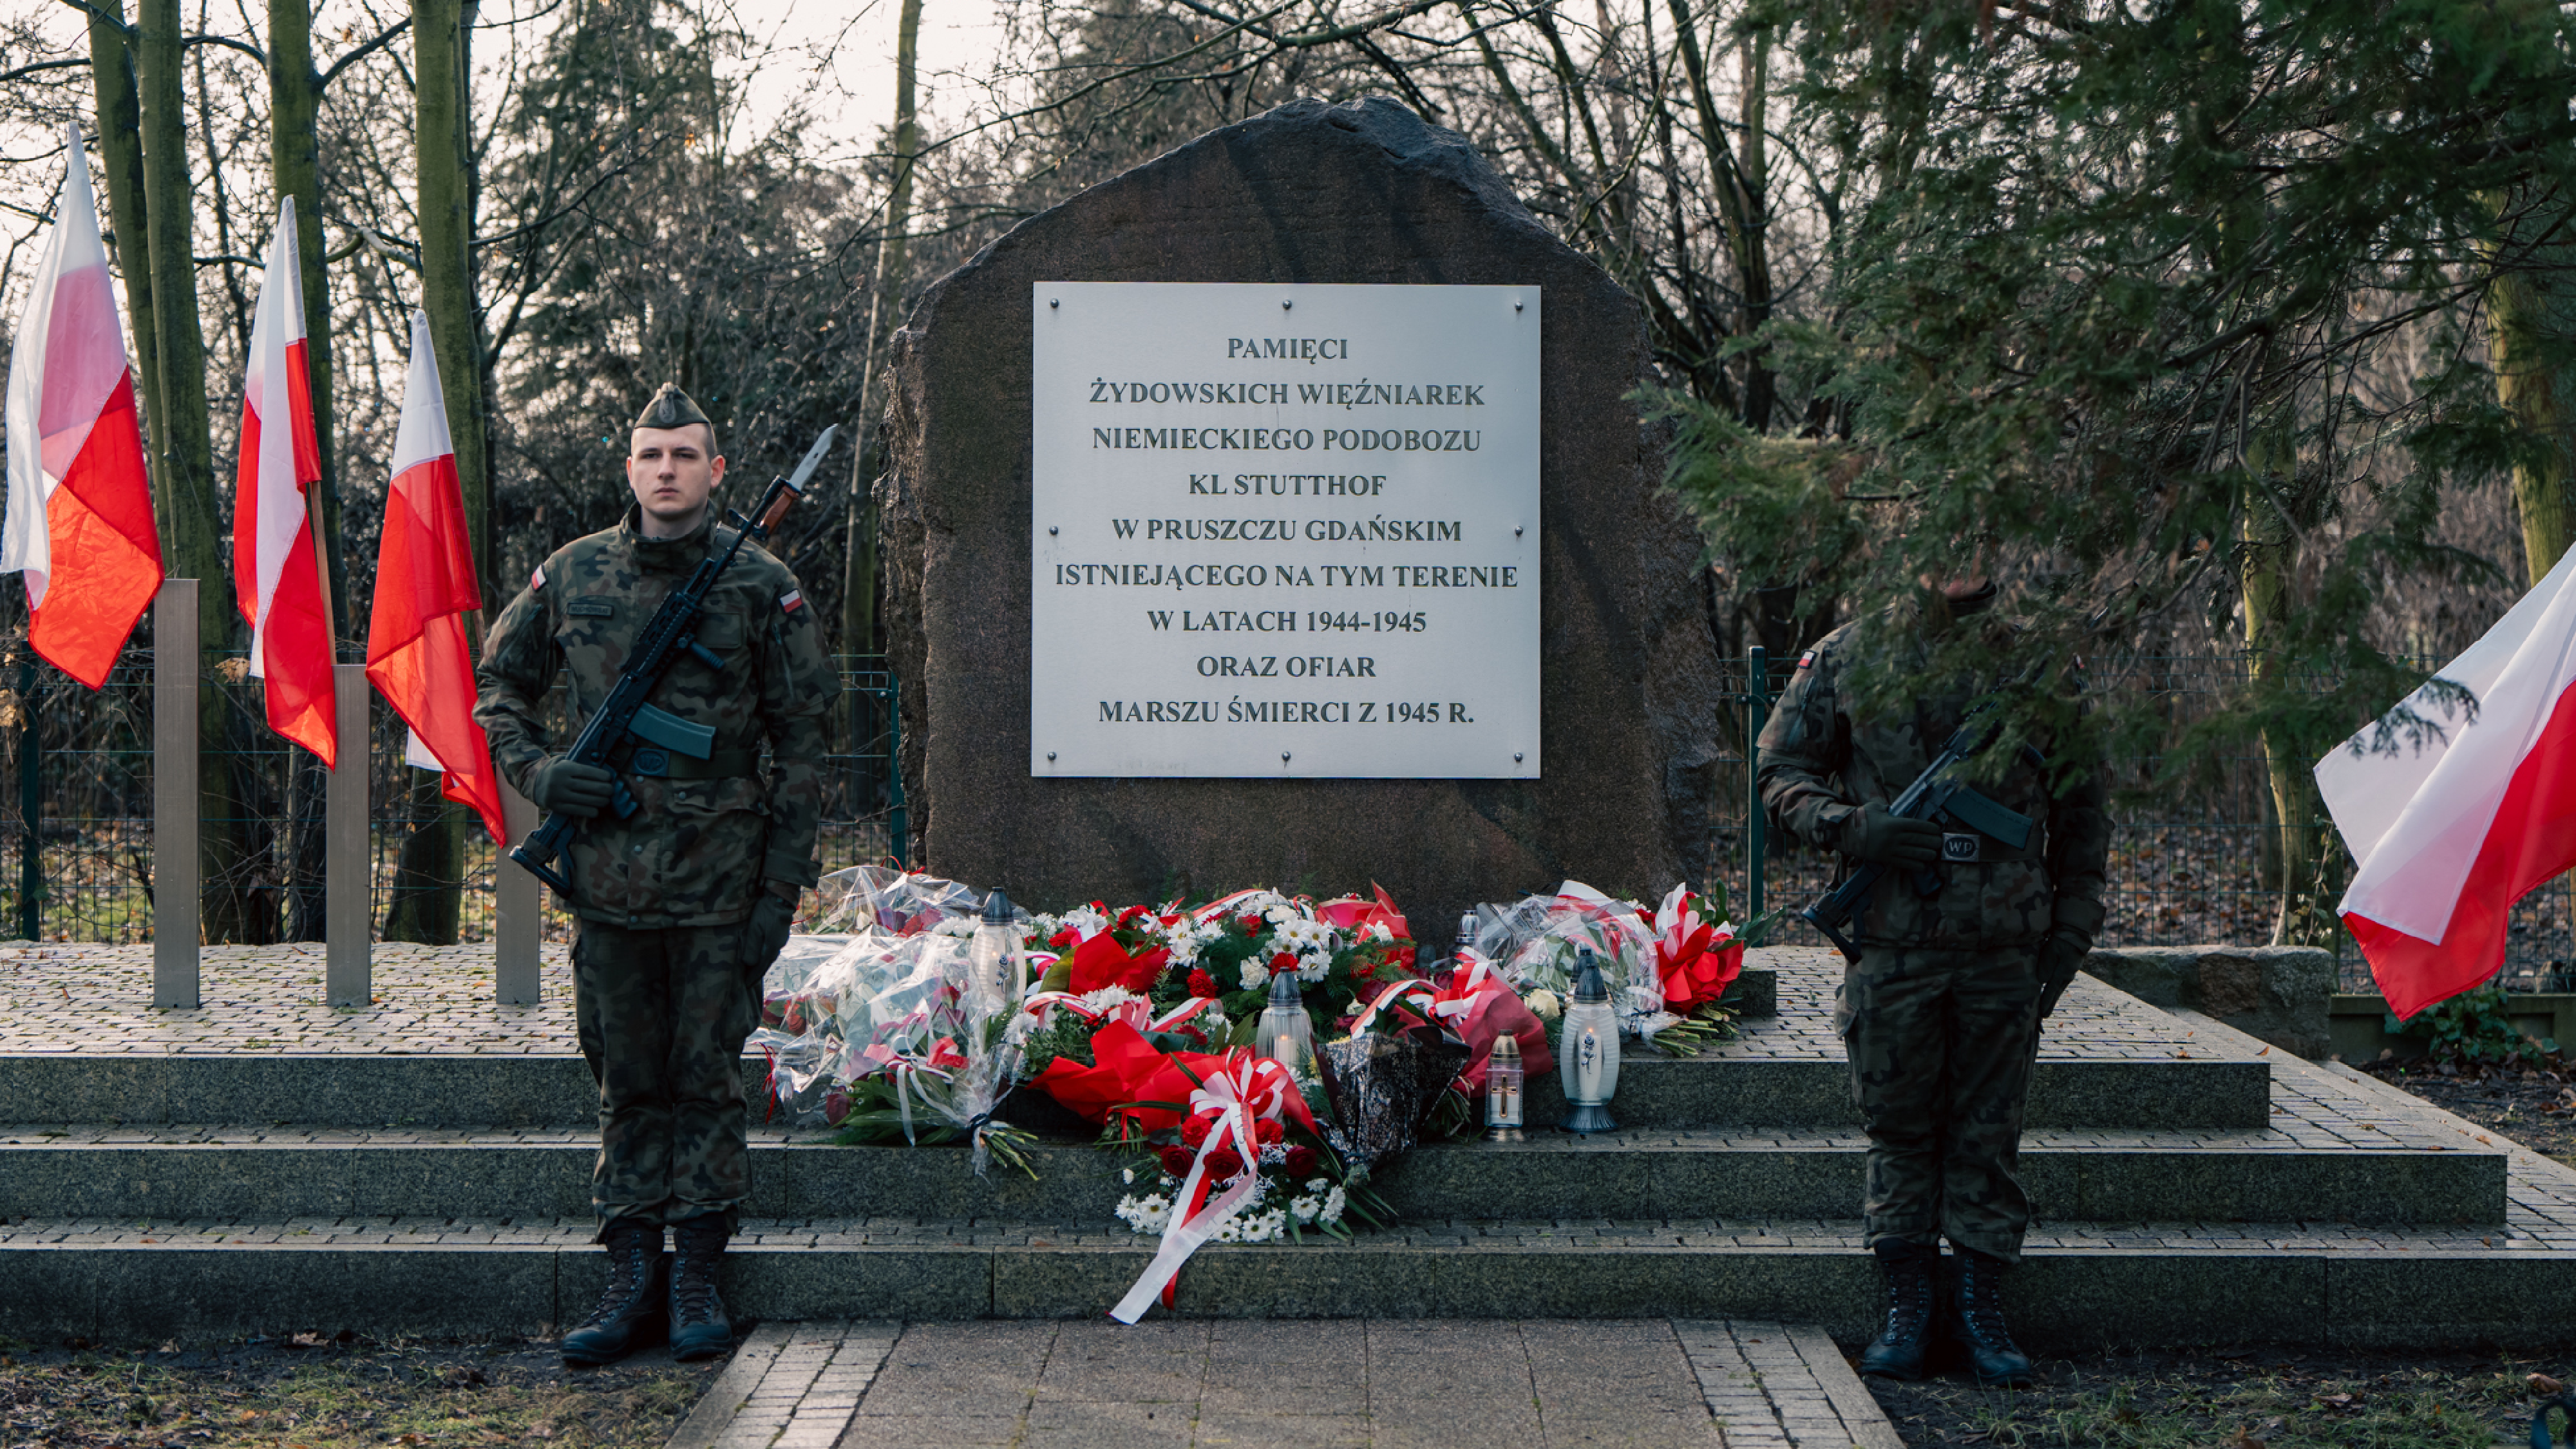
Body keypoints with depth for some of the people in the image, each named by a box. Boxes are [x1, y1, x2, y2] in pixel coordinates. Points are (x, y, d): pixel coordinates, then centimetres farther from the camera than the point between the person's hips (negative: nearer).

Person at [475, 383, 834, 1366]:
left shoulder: (762, 587, -3)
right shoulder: (572, 575, 3)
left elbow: (802, 748, -1)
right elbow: (496, 684, 17)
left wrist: (782, 889, -6)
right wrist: (539, 771, -3)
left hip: (720, 879, -2)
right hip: (610, 878, 2)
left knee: (707, 1078, 5)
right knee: (628, 1082, 9)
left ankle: (696, 1279, 14)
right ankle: (633, 1278, 17)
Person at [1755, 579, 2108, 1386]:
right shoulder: (1849, 660, 2)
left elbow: (2082, 812, 12)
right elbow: (1781, 773, 7)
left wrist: (2071, 930, 6)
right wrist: (1851, 827, -12)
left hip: (2005, 949, 1)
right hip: (1891, 943, -1)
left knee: (1988, 1134, 6)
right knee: (1898, 1128, 6)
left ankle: (1978, 1303, 17)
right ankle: (1908, 1306, 17)